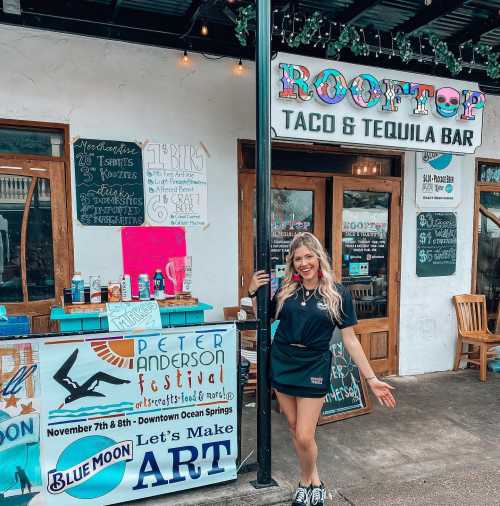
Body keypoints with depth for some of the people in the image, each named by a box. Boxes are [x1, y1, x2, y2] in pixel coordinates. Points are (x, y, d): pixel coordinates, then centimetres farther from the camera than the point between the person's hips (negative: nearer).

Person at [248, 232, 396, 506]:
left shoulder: (338, 293, -7)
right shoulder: (286, 290, 1)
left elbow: (350, 339, -4)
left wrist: (371, 378, -6)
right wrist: (253, 293, -2)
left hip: (313, 366, -3)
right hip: (282, 362, 3)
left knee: (304, 437, -2)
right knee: (294, 431, 14)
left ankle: (308, 482, 29)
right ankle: (312, 482, 38)